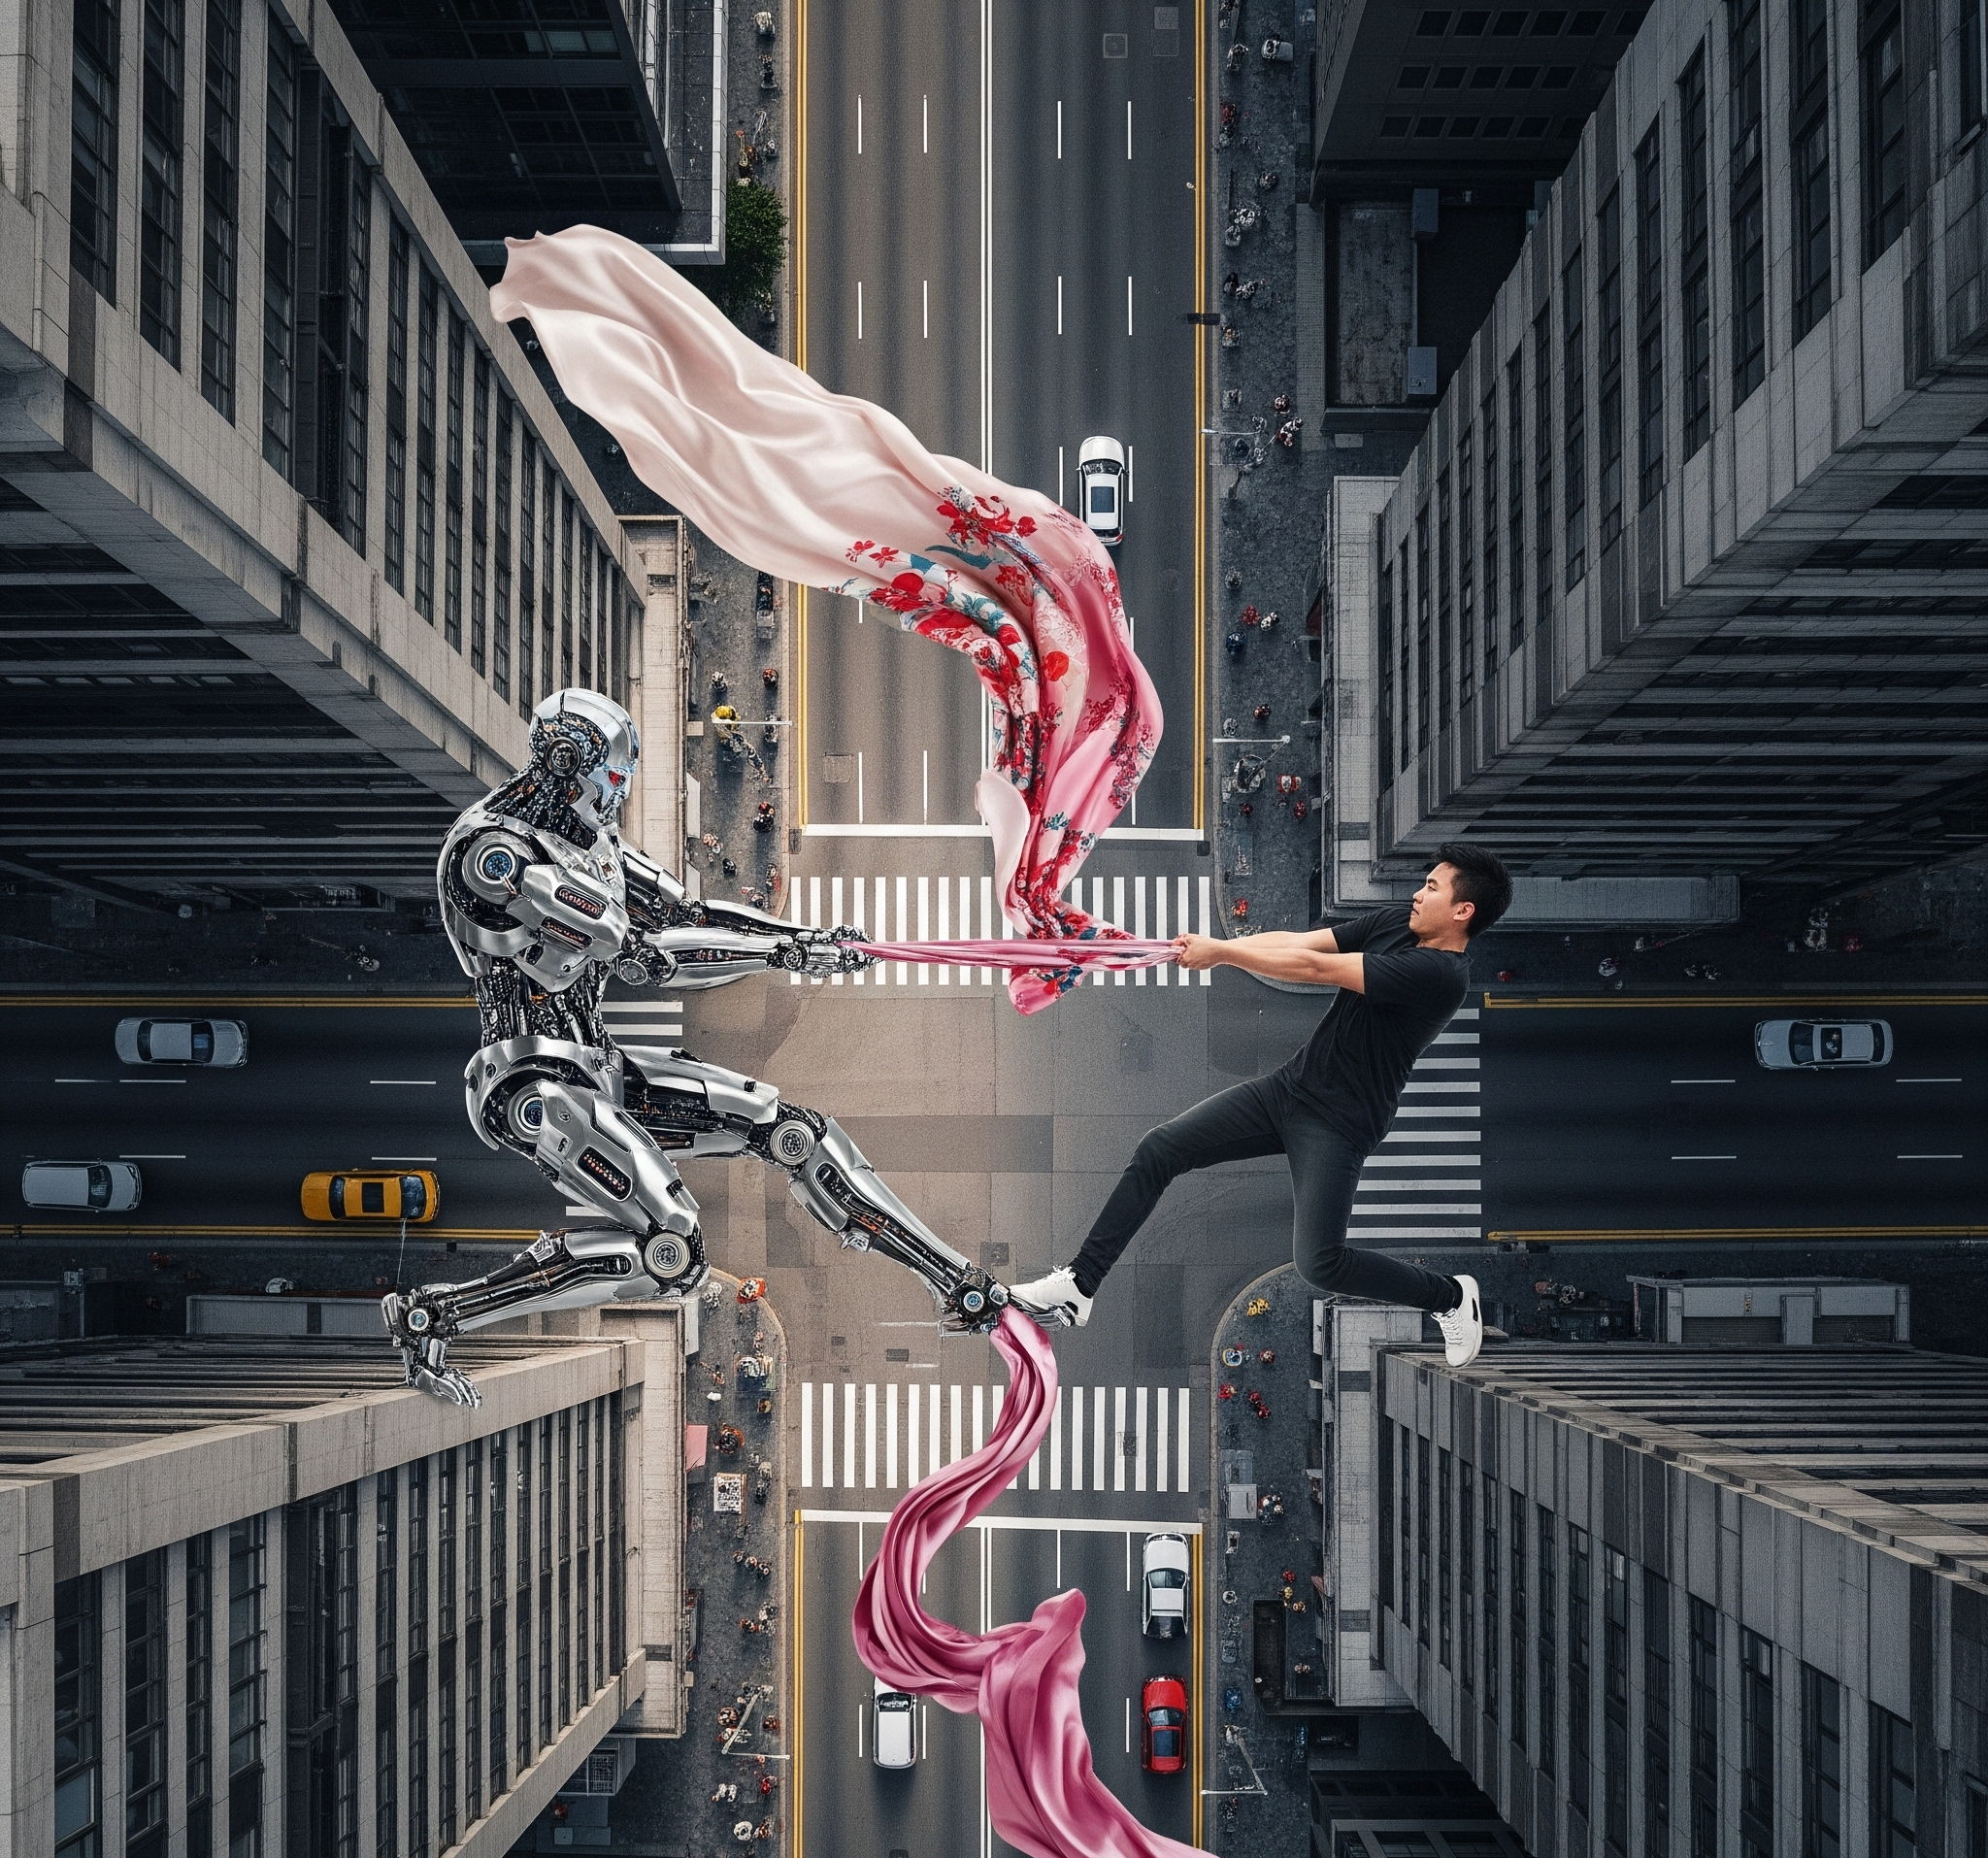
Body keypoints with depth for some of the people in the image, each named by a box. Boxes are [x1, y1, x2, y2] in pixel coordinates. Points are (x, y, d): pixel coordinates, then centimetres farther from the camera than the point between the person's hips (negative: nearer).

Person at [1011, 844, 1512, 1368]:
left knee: (1318, 1263, -14)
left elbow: (1312, 967, -22)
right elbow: (1298, 940, -2)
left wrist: (1221, 952, -17)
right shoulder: (1395, 923, 4)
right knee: (1158, 1150, -2)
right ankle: (1078, 1285, 5)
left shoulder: (1441, 973, -23)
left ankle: (1452, 1297, 12)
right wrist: (1212, 947, -16)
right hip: (1288, 1086, 8)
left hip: (1338, 1123, -8)